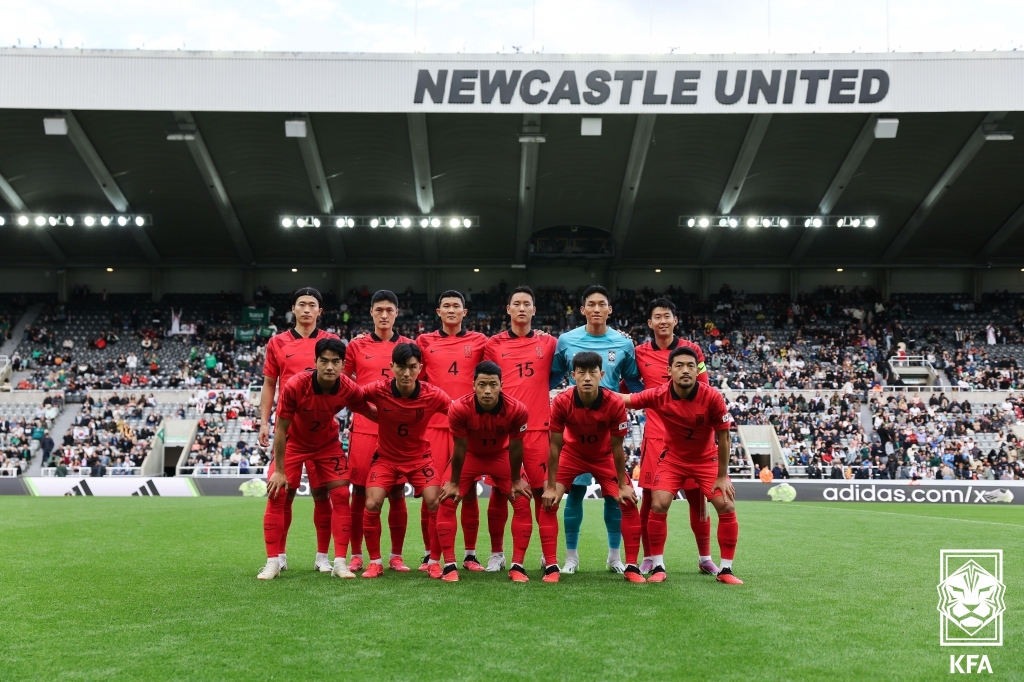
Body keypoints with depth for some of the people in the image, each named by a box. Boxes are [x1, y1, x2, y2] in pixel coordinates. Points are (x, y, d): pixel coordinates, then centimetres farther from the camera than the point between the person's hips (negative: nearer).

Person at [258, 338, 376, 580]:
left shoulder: (349, 389, -26)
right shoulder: (294, 386, -32)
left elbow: (372, 413, -7)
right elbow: (281, 429, -22)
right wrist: (279, 471, -19)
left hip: (327, 444, 2)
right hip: (293, 442, -2)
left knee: (341, 495, -7)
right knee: (276, 495, -9)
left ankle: (339, 561, 1)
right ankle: (272, 562, 3)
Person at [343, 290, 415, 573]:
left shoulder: (409, 346, 7)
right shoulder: (356, 346, 6)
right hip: (363, 429, 0)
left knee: (397, 494, 4)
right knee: (360, 493, 3)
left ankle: (396, 556, 14)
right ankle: (356, 556, 14)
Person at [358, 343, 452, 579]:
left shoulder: (432, 395, -21)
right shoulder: (379, 390, -21)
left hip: (420, 458, 0)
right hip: (386, 457, 0)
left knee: (436, 503, -14)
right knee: (372, 505, -13)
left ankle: (434, 562, 6)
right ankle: (375, 562, 7)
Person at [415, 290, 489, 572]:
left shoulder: (479, 341, 8)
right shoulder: (425, 341, 9)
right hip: (434, 424, 0)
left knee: (469, 490, 3)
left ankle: (470, 554, 11)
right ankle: (430, 554, 10)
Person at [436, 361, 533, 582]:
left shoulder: (517, 410, -33)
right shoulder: (459, 408, -35)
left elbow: (515, 448, -16)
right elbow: (459, 448, -21)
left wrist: (516, 481, -6)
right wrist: (453, 483, -10)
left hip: (501, 455, 1)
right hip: (470, 455, 0)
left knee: (522, 503, -9)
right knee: (446, 502, -13)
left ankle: (517, 565, 1)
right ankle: (450, 565, -3)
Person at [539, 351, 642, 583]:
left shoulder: (615, 403, -30)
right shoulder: (562, 402, -30)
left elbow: (616, 447, -17)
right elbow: (555, 446, -20)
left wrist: (623, 485, -11)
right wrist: (551, 487, -17)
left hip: (604, 456, 0)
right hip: (572, 453, 0)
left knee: (628, 502, -9)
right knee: (548, 503, -13)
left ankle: (631, 566, 4)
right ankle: (551, 566, -4)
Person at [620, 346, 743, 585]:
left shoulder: (712, 397, -26)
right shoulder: (658, 395, -23)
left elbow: (723, 437, -15)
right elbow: (624, 399, -9)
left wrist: (722, 476, -11)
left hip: (707, 459, 0)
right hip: (673, 458, 0)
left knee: (727, 507, -9)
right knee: (658, 506, -12)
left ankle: (726, 570, 7)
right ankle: (658, 567, 4)